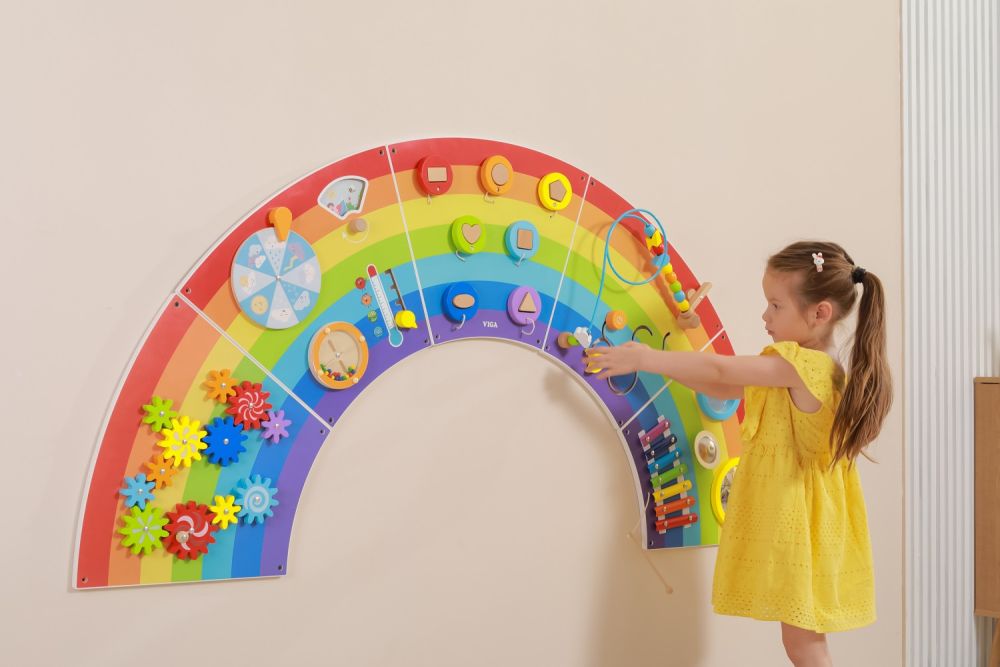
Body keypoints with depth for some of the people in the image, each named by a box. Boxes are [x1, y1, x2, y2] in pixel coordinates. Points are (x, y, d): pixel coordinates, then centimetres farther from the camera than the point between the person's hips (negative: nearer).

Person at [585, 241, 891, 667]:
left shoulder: (800, 364, -20)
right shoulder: (810, 365, 9)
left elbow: (720, 369, -18)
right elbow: (724, 389, 10)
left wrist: (645, 359, -11)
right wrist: (655, 362, 2)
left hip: (799, 527, -9)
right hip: (787, 519, 9)